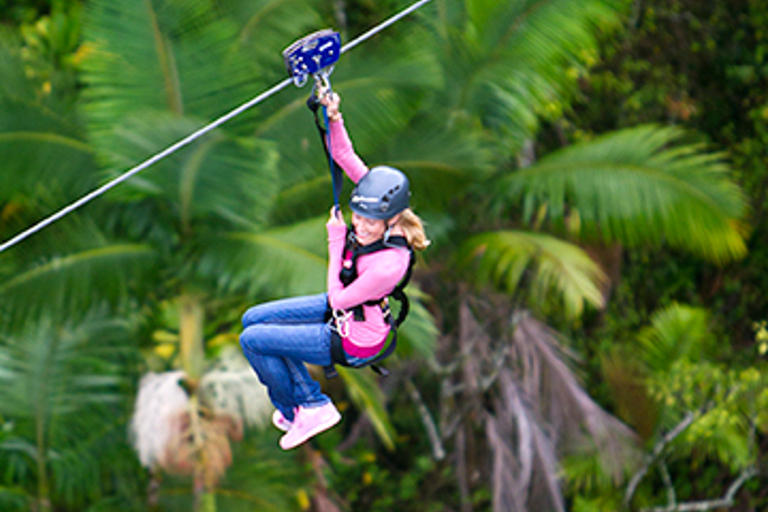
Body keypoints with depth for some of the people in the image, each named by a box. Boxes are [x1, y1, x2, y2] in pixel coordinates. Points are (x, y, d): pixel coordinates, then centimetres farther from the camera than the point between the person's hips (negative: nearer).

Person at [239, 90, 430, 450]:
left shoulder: (388, 265, -38)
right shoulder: (380, 208, -18)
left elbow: (338, 299, -24)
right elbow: (343, 157, -12)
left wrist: (336, 242, -22)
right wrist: (334, 119, -28)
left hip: (354, 343, -9)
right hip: (342, 309, 9)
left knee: (252, 340, -2)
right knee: (253, 319, 13)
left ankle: (291, 411, 22)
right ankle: (313, 404, 18)